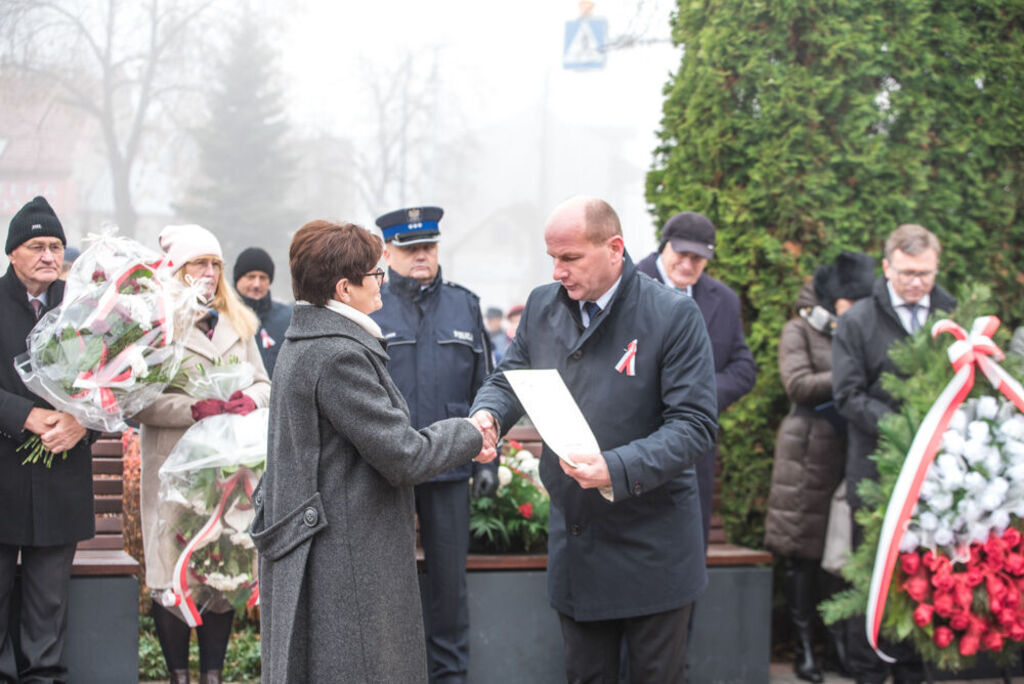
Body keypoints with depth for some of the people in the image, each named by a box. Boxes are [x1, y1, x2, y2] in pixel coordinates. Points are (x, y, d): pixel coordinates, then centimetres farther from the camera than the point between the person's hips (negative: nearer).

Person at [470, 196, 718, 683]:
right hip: (574, 541, 5)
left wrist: (618, 469, -30)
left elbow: (695, 424, -17)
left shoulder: (673, 315, -13)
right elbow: (509, 379, 12)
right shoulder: (542, 306, 4)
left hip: (650, 548, -5)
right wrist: (487, 414, -14)